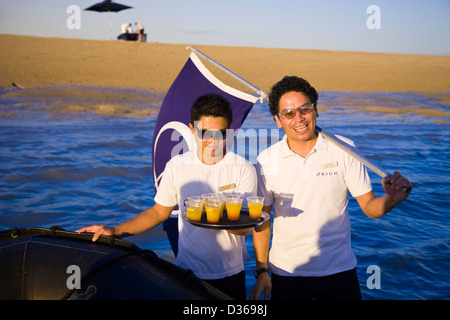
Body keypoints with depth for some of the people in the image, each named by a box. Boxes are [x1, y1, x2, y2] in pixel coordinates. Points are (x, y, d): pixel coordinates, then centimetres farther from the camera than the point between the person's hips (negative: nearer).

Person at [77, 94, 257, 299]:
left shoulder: (244, 169, -9)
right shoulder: (177, 166, -2)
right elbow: (159, 212, 7)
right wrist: (115, 231, -4)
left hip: (230, 276, -1)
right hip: (187, 273, 1)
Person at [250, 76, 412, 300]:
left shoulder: (343, 150, -7)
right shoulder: (266, 161, -5)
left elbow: (370, 207, -6)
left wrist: (392, 198, -27)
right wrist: (261, 271, -1)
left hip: (338, 269, 0)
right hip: (286, 272, 0)